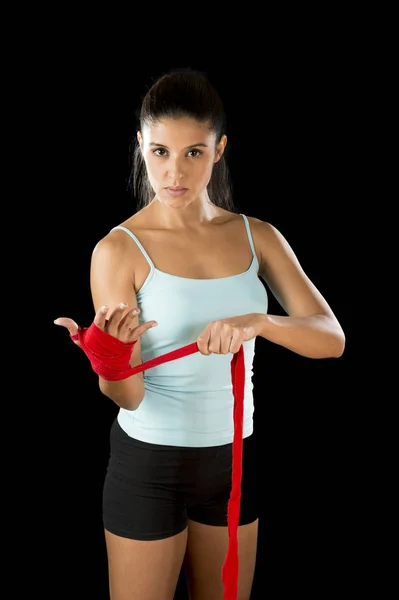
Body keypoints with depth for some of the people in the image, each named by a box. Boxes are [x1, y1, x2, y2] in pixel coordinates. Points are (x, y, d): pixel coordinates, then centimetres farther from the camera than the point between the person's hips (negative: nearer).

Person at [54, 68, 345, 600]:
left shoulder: (257, 237, -2)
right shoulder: (119, 250, -14)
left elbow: (332, 338, -12)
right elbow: (128, 397, -16)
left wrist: (257, 322, -30)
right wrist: (114, 353, -38)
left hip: (233, 459, 4)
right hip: (149, 462, -4)